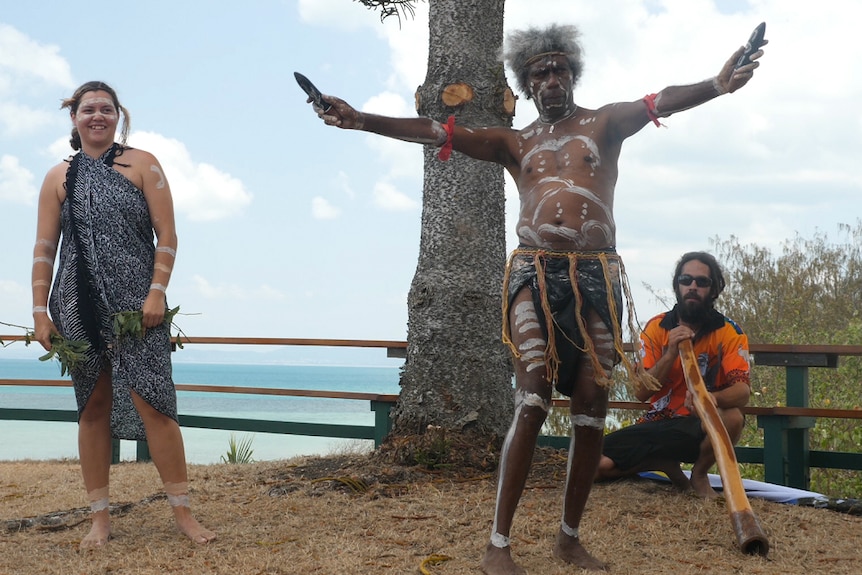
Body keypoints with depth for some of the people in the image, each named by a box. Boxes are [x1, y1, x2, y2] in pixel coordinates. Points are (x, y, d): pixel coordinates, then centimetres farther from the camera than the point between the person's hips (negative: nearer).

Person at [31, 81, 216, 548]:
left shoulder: (141, 164, 5)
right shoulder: (58, 177, 11)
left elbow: (166, 235, 0)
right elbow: (44, 250, 9)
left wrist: (157, 292, -10)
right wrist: (39, 311, 1)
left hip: (136, 303, -2)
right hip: (77, 307, 3)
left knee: (151, 402, -10)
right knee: (92, 408, 6)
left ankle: (183, 512, -2)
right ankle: (100, 517, 13)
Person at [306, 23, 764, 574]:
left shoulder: (604, 124, 14)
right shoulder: (515, 142, 18)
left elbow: (660, 103, -6)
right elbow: (436, 132, 11)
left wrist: (717, 86, -26)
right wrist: (361, 120, 1)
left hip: (596, 274, 1)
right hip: (535, 271, 0)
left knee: (592, 405, -1)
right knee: (533, 400, -14)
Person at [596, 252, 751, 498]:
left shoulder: (728, 332, -7)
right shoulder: (656, 327, -2)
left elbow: (743, 391, -20)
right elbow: (641, 393, -8)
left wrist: (713, 397, -43)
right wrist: (671, 353, -23)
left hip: (701, 425, -1)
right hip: (659, 423, 2)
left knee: (732, 418, -37)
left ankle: (699, 474, -6)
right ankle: (666, 464, 6)